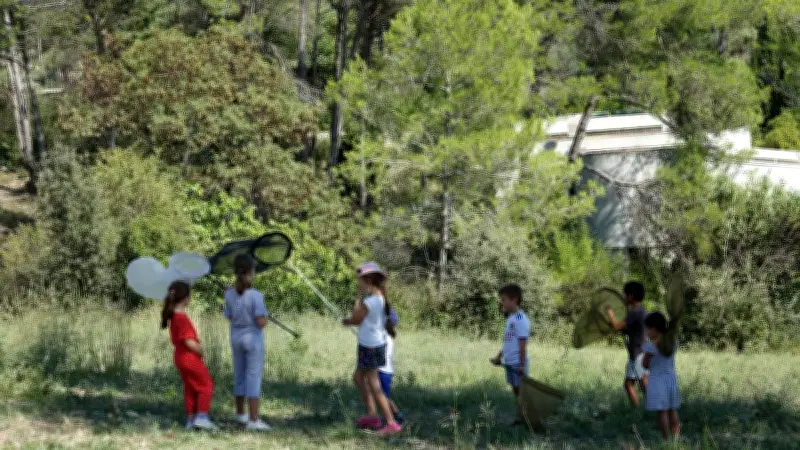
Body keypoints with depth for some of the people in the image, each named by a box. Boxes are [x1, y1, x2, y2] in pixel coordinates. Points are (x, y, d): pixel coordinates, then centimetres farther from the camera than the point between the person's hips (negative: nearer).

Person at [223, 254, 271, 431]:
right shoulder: (255, 295, -19)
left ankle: (240, 413, 32)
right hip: (253, 338, -5)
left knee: (239, 376, 18)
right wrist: (265, 318, 0)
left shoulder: (229, 294, -4)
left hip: (236, 338, 5)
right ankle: (253, 420, -3)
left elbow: (230, 317, 5)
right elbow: (261, 322, -20)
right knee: (254, 378, -1)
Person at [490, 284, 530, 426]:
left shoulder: (521, 320, -17)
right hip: (509, 362, 9)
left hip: (518, 364, -9)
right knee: (515, 389, 11)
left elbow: (522, 344, -19)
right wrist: (499, 357, 18)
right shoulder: (510, 318, 12)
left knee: (521, 390, -4)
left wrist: (522, 364, -20)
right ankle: (519, 417, 15)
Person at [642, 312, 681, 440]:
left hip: (658, 380, -7)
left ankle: (666, 440, -2)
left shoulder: (651, 346, -16)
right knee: (672, 410, 13)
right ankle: (675, 439, 14)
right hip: (671, 378, 7)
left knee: (662, 412, -2)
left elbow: (645, 364, -8)